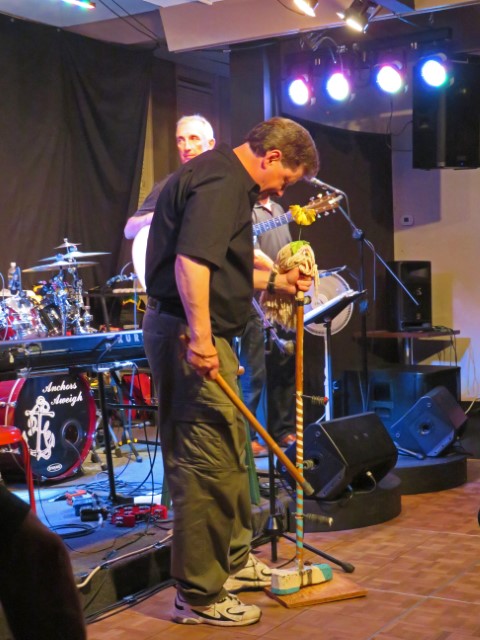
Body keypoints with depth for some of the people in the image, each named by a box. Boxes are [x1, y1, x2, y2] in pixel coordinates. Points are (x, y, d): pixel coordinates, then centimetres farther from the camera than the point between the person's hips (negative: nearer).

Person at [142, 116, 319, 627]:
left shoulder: (228, 181, 20)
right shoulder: (222, 181, -15)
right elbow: (192, 262, -28)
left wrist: (275, 281, 24)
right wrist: (199, 336, -33)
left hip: (198, 333, 12)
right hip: (189, 335, -12)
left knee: (230, 452, 21)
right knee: (205, 464, -7)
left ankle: (233, 561, 36)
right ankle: (199, 596, 4)